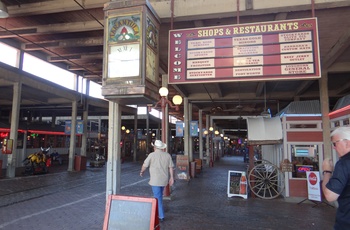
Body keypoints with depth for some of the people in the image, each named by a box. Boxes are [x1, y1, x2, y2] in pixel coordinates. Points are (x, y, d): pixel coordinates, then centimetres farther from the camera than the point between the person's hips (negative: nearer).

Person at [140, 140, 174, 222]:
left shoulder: (152, 155, -10)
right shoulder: (167, 155, 2)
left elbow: (145, 165, -1)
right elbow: (171, 167, 1)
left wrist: (141, 172, 18)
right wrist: (171, 177, 8)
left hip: (155, 180, -5)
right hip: (164, 180, 5)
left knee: (158, 197, 0)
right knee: (159, 195, 23)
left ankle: (161, 216, 1)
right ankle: (158, 210, 38)